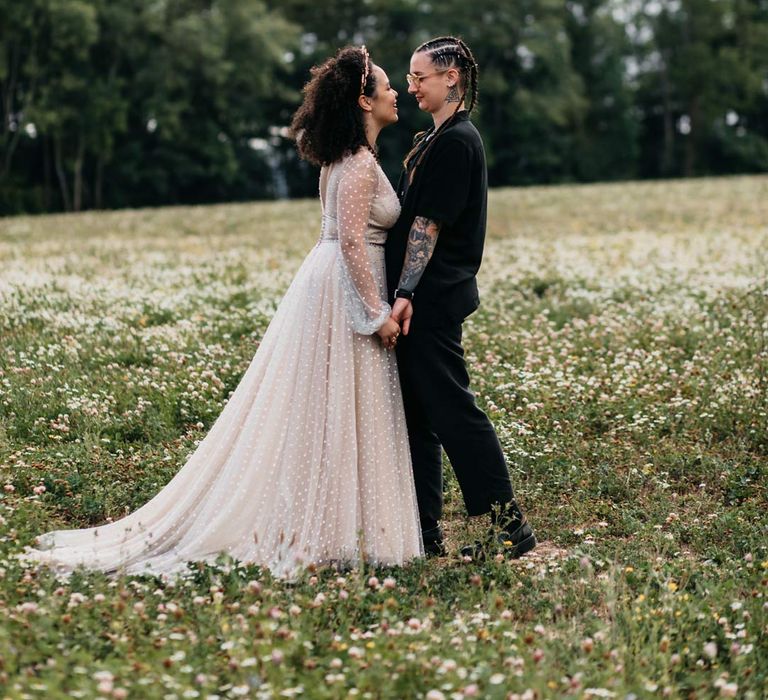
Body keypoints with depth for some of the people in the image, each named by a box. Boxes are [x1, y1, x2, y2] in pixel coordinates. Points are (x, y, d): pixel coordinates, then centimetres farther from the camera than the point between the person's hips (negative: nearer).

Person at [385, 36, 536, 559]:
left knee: (451, 408, -7)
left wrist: (406, 292, -21)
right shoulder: (440, 138, 18)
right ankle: (424, 531, 19)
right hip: (426, 300, 10)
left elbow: (427, 224, -19)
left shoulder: (455, 141, -13)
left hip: (431, 300, -10)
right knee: (418, 412, 12)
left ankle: (510, 526, 0)